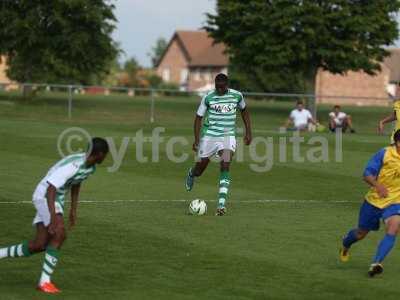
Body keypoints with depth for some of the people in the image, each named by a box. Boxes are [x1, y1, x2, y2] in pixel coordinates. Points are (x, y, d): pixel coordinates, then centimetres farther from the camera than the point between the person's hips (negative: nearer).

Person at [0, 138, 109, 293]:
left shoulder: (90, 167, -1)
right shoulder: (72, 166, -31)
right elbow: (50, 190, -34)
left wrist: (73, 209, 17)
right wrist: (53, 217, -40)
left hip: (57, 199, 9)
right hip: (44, 196, -9)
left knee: (39, 245, 3)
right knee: (59, 235, -24)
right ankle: (45, 281, -20)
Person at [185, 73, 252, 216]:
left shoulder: (237, 96, -2)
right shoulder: (208, 97, -7)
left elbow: (244, 110, 17)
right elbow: (199, 117, 0)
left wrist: (248, 132, 14)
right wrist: (196, 139, -8)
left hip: (228, 136, 0)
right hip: (209, 136, 0)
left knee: (225, 167, -18)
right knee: (201, 166, 9)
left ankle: (222, 203, -21)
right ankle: (191, 174, 50)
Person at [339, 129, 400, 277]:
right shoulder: (384, 154, -18)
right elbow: (367, 174, -17)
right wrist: (377, 185, -35)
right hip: (374, 200, -1)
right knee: (361, 233, 17)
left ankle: (376, 263, -30)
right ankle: (345, 244, 52)